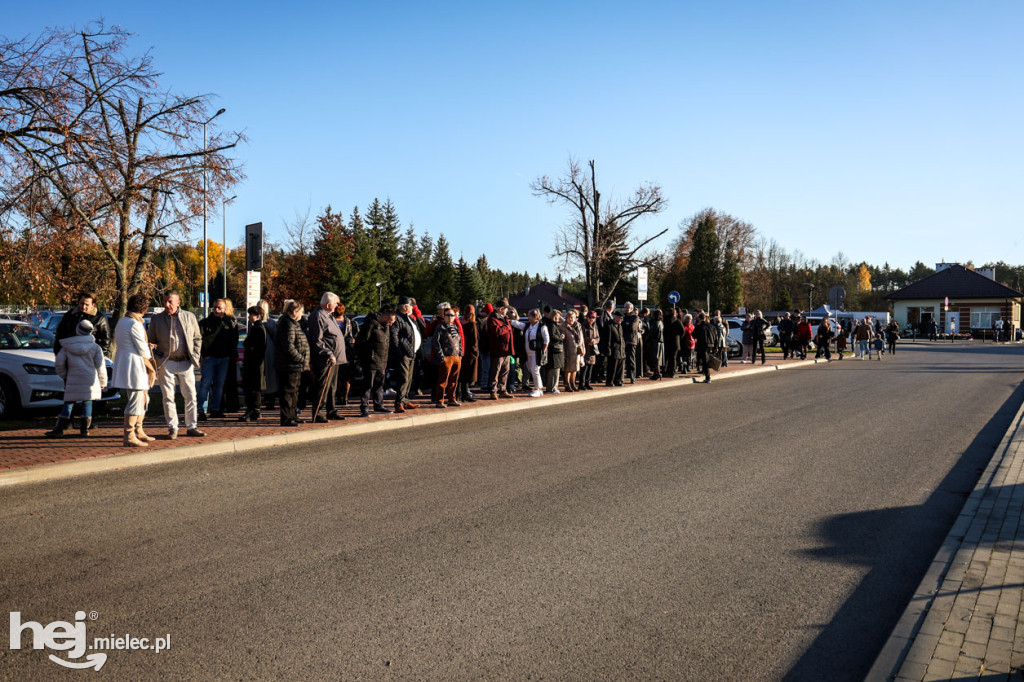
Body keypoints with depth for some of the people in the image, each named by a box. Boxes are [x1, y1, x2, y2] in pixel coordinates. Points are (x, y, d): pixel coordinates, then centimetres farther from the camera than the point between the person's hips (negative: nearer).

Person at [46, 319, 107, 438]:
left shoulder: (66, 347, 6)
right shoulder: (95, 347, 2)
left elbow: (58, 363, 6)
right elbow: (100, 366, 2)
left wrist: (63, 376, 21)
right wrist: (103, 382, 10)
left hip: (73, 380, 1)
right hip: (90, 381, -1)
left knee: (68, 403, 5)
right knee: (87, 403, 7)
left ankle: (59, 429, 0)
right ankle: (84, 429, 7)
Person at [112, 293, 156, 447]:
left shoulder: (121, 321, 13)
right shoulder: (135, 324, -16)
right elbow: (143, 351, -15)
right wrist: (151, 369, -4)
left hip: (123, 363, 10)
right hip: (134, 366, -10)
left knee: (143, 398, 19)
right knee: (135, 402, -5)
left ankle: (138, 431, 25)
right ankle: (129, 437, -1)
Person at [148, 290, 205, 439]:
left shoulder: (190, 317, 7)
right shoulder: (156, 319, 5)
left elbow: (197, 338, 14)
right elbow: (151, 342, 10)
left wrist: (195, 356, 3)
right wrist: (156, 360, -6)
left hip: (186, 363, 1)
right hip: (166, 363, -1)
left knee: (191, 396, 3)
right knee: (168, 397, 2)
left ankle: (191, 427, 13)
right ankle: (172, 428, 11)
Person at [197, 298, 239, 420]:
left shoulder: (231, 323, 7)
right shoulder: (205, 322, 1)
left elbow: (234, 341, 12)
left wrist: (232, 355, 3)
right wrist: (203, 354, -11)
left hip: (224, 358, 3)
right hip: (209, 357, -3)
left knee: (220, 383, 8)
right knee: (206, 383, -5)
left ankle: (215, 409, 15)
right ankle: (202, 411, -4)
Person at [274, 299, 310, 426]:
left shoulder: (293, 324, 18)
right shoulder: (288, 325, -17)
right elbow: (288, 347, -24)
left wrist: (303, 360, 15)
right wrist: (301, 359, -18)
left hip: (295, 365, 11)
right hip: (289, 366, -11)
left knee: (294, 391, 18)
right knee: (288, 392, -6)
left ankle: (292, 416, 28)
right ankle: (286, 419, -1)